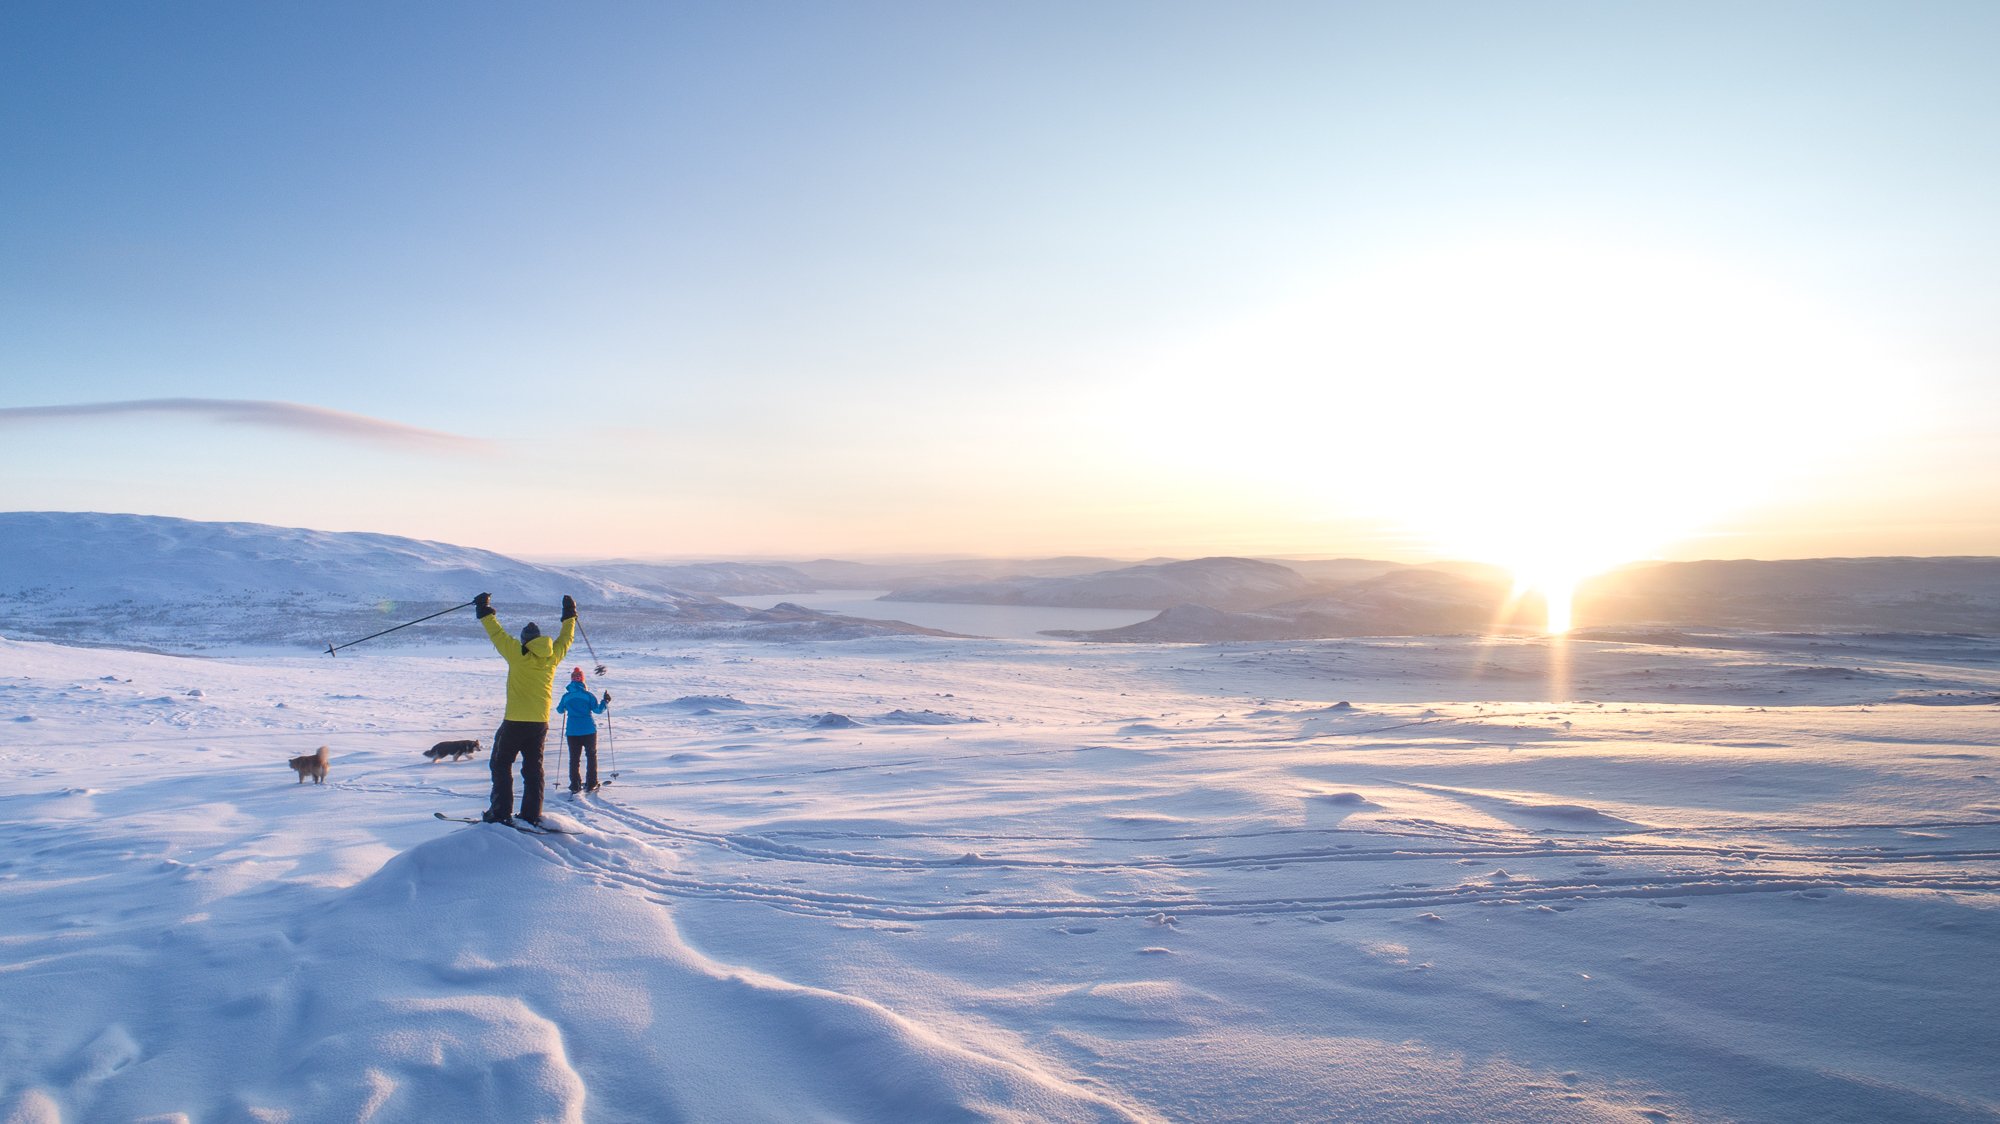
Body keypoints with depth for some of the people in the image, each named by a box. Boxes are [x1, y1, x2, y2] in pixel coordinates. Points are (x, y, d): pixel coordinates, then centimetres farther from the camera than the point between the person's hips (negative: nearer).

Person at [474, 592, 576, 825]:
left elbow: (497, 633, 1)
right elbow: (566, 638, 22)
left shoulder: (518, 653, -7)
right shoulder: (552, 656, 4)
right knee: (533, 768, 12)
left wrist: (485, 611, 13)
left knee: (501, 764, 8)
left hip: (515, 721, -4)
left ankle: (501, 812, 3)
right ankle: (532, 814, 9)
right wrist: (570, 615, 35)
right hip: (540, 723, 4)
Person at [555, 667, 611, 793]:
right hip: (589, 730, -2)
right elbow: (598, 710, -7)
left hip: (572, 732, 2)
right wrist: (605, 701, 8)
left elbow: (560, 710, 15)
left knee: (574, 758, 10)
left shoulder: (566, 696, 0)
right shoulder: (587, 694, -8)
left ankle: (575, 784, 7)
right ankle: (591, 784, 6)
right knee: (591, 756, 9)